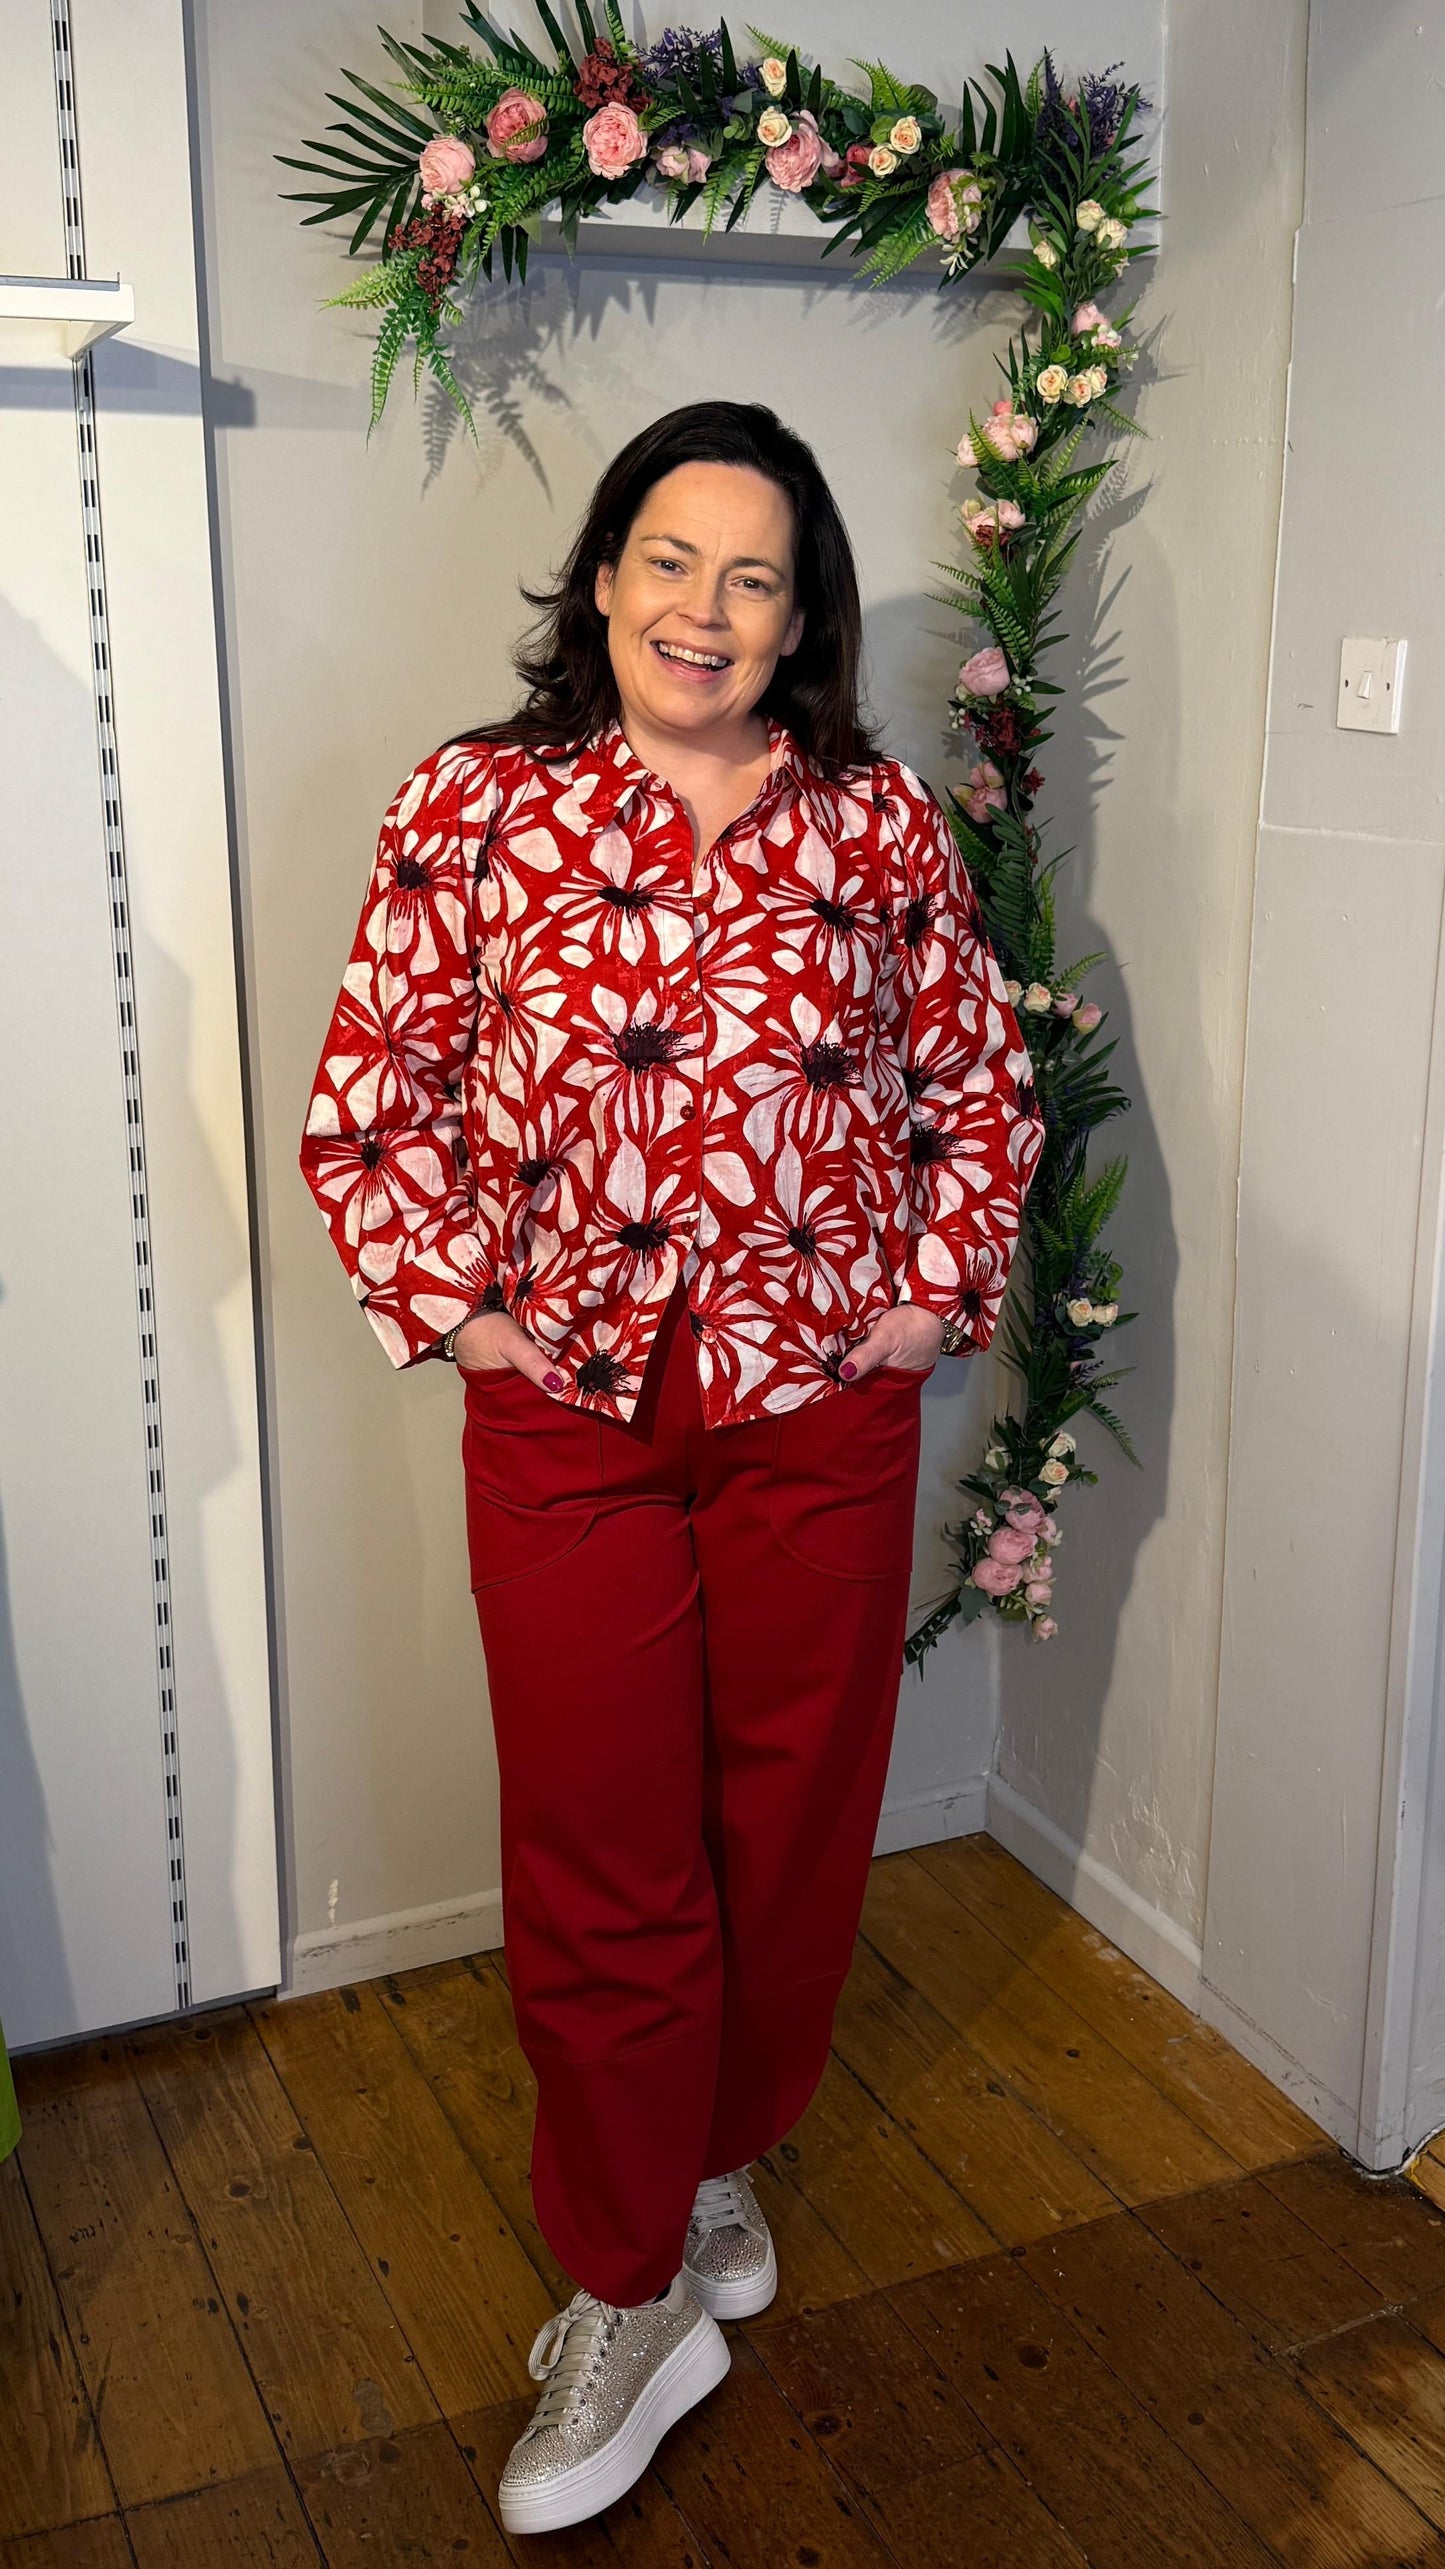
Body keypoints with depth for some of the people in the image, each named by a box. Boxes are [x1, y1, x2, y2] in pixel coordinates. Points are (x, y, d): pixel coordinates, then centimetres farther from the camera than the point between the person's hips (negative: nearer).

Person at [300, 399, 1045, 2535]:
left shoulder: (879, 823, 1)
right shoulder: (475, 808, -2)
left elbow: (986, 1093, 9)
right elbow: (362, 1108, 0)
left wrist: (934, 1300, 1)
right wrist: (456, 1309, -6)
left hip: (826, 1415, 2)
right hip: (567, 1420, -1)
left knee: (795, 1825, 14)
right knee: (596, 1859, 6)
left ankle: (721, 2162, 40)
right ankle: (636, 2298, 24)